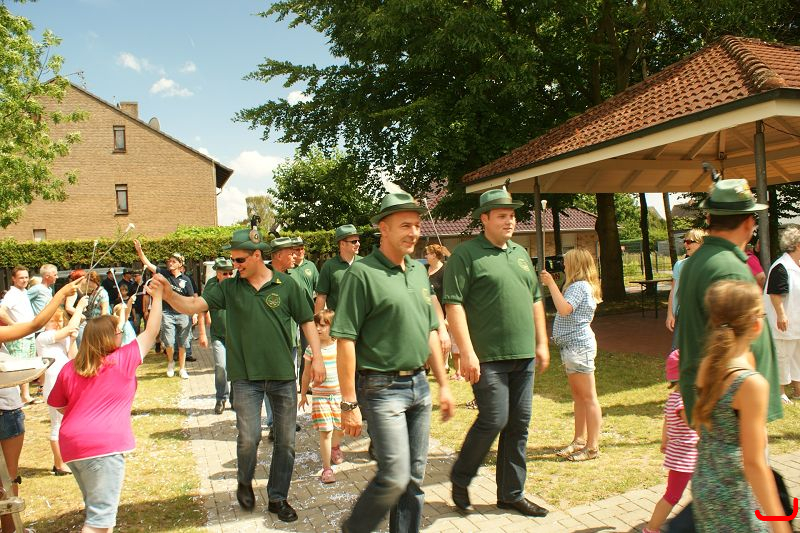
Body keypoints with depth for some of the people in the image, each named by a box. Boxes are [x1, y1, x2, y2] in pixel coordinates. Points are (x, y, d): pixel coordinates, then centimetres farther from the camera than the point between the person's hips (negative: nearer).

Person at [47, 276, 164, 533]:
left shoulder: (69, 369, 8)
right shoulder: (123, 360, -7)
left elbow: (58, 406, 19)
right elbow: (151, 332, 0)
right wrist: (157, 297, 7)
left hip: (71, 444, 7)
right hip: (103, 444, -7)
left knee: (97, 508, 22)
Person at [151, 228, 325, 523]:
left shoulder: (286, 285, -2)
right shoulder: (230, 287, 1)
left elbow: (307, 321, 3)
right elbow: (193, 305, -6)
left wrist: (317, 357, -2)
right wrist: (167, 292, -23)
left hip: (283, 376, 0)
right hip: (246, 377, 0)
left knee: (285, 440, 8)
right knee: (249, 437, -6)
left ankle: (278, 498, 26)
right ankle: (244, 482, 26)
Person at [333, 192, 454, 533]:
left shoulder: (419, 271, 11)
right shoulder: (362, 273, -11)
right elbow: (345, 340, -13)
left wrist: (443, 384, 14)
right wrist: (349, 402, -15)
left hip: (420, 386, 7)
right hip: (384, 387, -7)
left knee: (414, 478, 12)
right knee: (394, 477, -6)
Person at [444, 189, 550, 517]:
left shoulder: (521, 253, 16)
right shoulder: (466, 254, -7)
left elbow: (536, 299, 21)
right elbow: (453, 303, -14)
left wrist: (541, 343, 16)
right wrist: (466, 351, -20)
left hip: (523, 355, 7)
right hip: (488, 356, -7)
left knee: (519, 425, 11)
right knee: (493, 420, -8)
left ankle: (511, 494, 25)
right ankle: (460, 479, 17)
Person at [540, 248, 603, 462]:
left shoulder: (580, 286, -15)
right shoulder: (579, 286, 18)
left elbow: (564, 309, -29)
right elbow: (565, 311, 18)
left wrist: (551, 284, -23)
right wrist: (550, 284, 16)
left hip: (579, 346, -11)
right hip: (571, 346, 11)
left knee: (588, 397, -4)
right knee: (577, 396, 17)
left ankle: (592, 447, 1)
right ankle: (580, 440, 26)